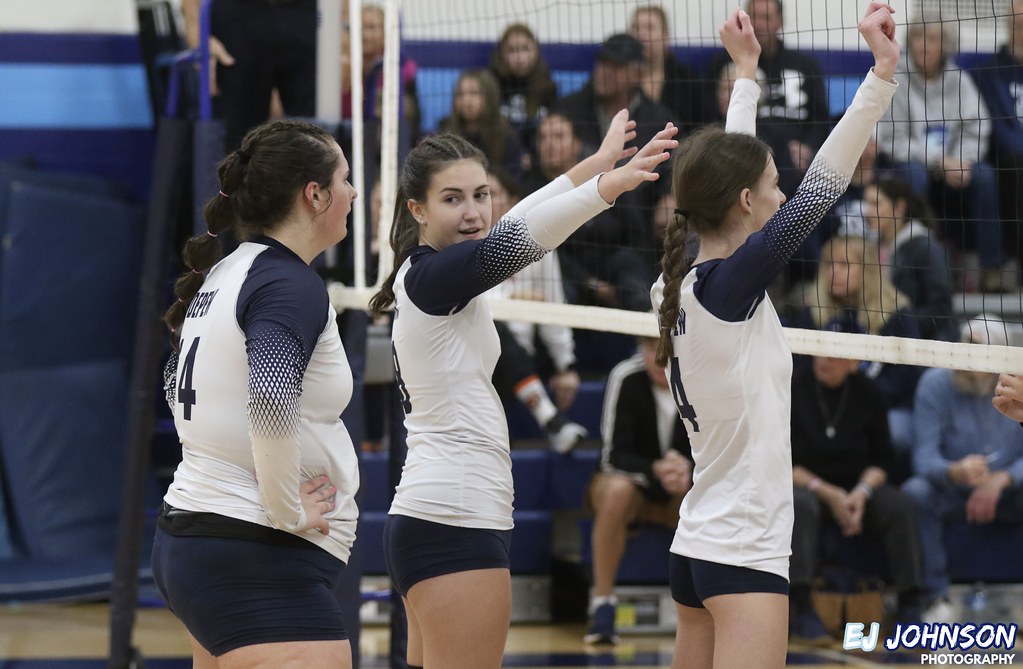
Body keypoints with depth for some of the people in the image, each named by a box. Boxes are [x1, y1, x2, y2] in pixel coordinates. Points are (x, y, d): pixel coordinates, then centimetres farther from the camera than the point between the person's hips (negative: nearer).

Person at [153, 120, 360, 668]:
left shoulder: (222, 276, 13)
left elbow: (178, 386, 29)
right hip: (259, 559, -10)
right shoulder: (292, 285, -15)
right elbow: (271, 404, -31)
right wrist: (289, 512, -19)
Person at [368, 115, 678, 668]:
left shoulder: (422, 276, 14)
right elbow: (512, 242, -29)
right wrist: (607, 185, -42)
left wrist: (596, 163, 33)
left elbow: (509, 228, 28)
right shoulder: (429, 277, -13)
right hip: (454, 523, -10)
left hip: (427, 521, 10)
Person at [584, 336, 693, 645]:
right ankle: (602, 604, -28)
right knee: (617, 490, -38)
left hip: (684, 492, 2)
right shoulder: (626, 377, -20)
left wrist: (689, 471, -38)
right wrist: (655, 470, -41)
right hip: (631, 481, -2)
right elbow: (614, 455, -21)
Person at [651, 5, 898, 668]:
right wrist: (884, 72, -14)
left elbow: (729, 172, 20)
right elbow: (822, 185, -16)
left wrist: (747, 71, 28)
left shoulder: (680, 286, 6)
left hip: (696, 548, 9)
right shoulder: (730, 284, -15)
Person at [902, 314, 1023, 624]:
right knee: (914, 493, -32)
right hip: (952, 493, 0)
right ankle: (937, 598, -26)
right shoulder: (936, 383, -9)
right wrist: (955, 472, -38)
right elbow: (925, 457, -15)